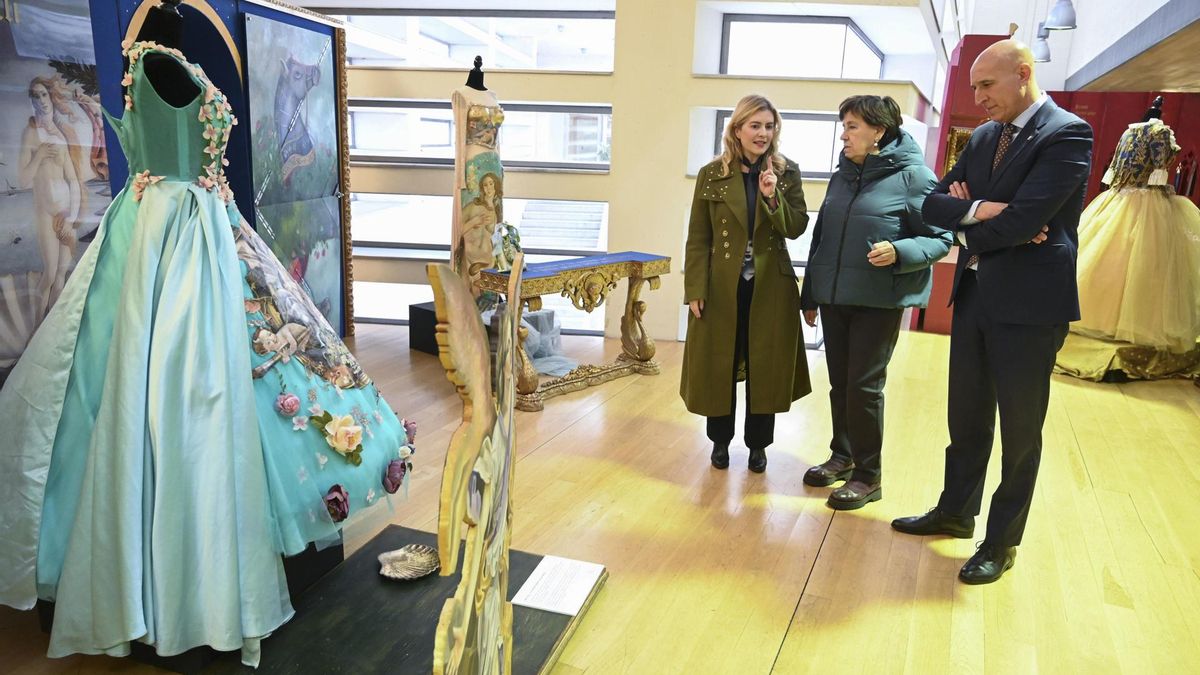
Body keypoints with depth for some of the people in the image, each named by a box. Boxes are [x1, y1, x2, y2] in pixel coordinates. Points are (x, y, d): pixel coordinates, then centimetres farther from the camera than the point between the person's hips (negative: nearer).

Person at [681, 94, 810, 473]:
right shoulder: (712, 174, -1)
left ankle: (758, 444, 24)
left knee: (765, 366, 8)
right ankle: (720, 440, 26)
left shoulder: (787, 173, 2)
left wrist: (773, 197, -20)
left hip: (770, 288, 1)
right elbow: (698, 239, -2)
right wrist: (694, 290, -8)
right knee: (718, 364, 8)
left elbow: (796, 228, -4)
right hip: (722, 286, -1)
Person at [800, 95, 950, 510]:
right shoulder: (842, 176, 11)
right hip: (834, 297, 6)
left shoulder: (913, 176, -8)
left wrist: (899, 252, -27)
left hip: (879, 301, -6)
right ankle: (842, 455, 29)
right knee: (839, 383, 12)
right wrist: (809, 295, 18)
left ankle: (868, 477, 11)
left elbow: (941, 239, -8)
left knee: (864, 386, -3)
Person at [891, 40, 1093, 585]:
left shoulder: (1067, 135, -12)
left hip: (1029, 301, -7)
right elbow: (933, 203, 4)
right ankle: (956, 511, 34)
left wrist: (967, 235, -6)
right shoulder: (983, 137, 11)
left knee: (1020, 428, 6)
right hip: (975, 294, 7)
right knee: (966, 415, 16)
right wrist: (979, 210, -15)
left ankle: (1001, 542, 20)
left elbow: (1022, 219, -22)